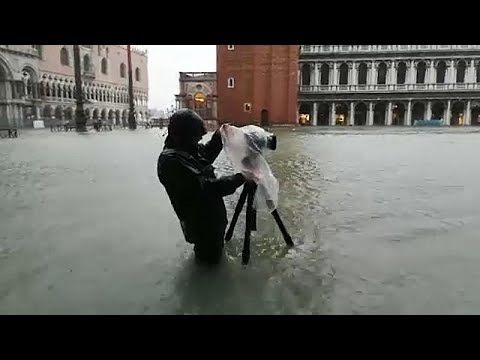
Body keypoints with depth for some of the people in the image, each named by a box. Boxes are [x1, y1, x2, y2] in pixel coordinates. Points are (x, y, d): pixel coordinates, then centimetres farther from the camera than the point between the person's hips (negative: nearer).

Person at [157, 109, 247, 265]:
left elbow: (207, 154, 17)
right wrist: (239, 178, -35)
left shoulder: (187, 149, -3)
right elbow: (204, 188, -37)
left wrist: (219, 136, -1)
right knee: (211, 255, 15)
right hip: (199, 220, -9)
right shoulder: (170, 161, -33)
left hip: (211, 212, 9)